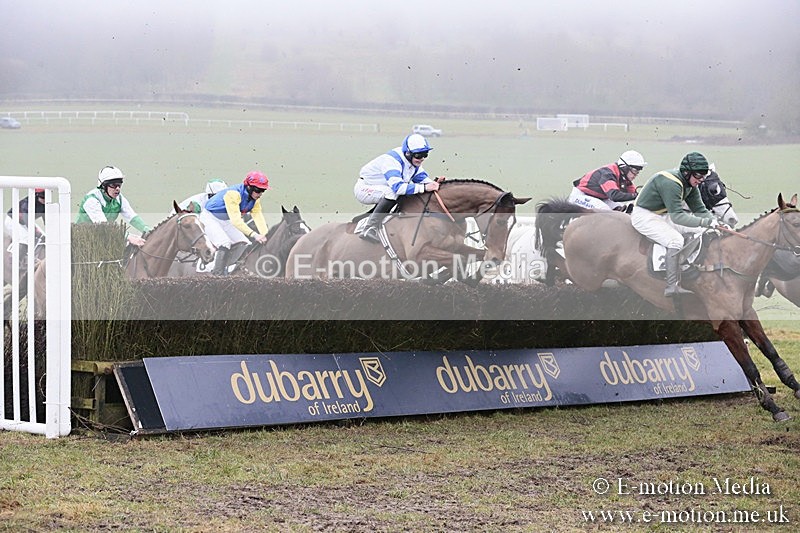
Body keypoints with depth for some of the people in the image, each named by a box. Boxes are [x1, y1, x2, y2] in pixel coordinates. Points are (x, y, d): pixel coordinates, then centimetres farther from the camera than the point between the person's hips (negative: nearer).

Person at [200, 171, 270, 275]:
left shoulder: (255, 199, -11)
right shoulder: (234, 194, -36)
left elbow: (258, 217, -21)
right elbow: (236, 220, -44)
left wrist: (266, 235, -37)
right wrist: (253, 234, -51)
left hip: (225, 221, 8)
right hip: (210, 217, -8)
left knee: (242, 243, 0)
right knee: (225, 243, -24)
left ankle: (223, 270, 13)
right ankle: (218, 274, -10)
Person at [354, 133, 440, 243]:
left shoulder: (413, 160, -3)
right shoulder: (392, 161, -31)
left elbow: (421, 177, 7)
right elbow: (397, 187, -42)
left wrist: (432, 183, -16)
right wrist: (424, 188, -44)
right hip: (363, 188, -10)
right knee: (391, 193, -32)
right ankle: (370, 229, -32)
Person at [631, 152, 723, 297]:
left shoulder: (690, 183, 0)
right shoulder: (670, 183, -30)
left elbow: (700, 210, 6)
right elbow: (677, 216, -35)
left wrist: (715, 221, -13)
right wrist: (705, 222, -40)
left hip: (663, 215, 10)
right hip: (644, 216, -10)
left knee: (700, 231, 2)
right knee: (675, 240, -30)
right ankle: (672, 287, -32)